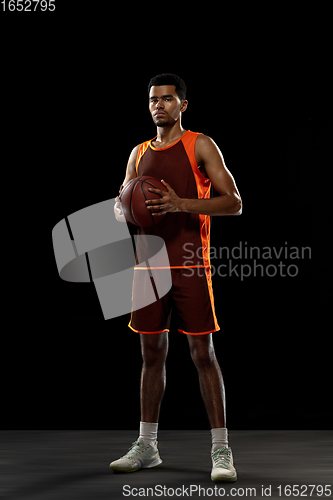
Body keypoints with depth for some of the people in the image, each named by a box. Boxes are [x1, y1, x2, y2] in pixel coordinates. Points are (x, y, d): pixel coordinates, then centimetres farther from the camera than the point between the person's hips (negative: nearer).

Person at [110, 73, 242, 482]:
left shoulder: (200, 146, -1)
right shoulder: (139, 153, 16)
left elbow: (233, 203, -7)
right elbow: (120, 206, 22)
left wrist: (181, 203, -20)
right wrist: (124, 208, -3)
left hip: (189, 264, -5)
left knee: (203, 354, -5)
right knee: (152, 354, 9)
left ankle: (221, 450, 1)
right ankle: (146, 447, 18)